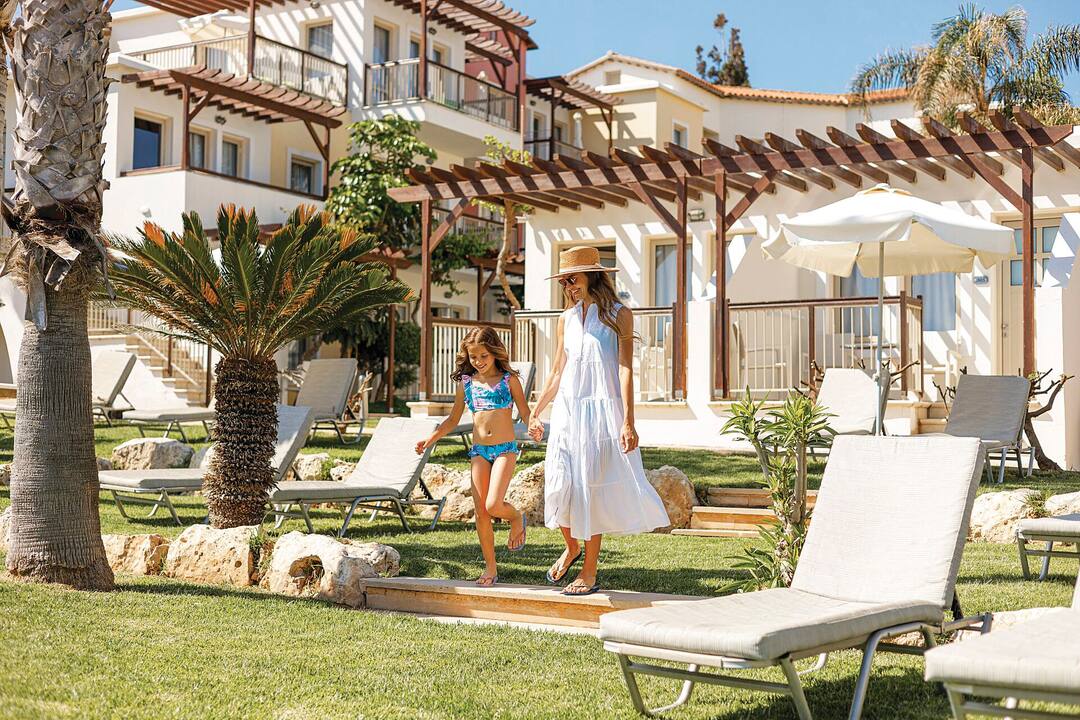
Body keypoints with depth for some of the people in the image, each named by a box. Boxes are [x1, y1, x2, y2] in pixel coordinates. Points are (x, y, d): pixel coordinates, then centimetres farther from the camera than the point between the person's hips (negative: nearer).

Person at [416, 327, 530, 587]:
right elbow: (453, 420, 17)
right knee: (480, 512, 1)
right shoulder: (466, 383, 8)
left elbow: (525, 412, 1)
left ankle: (517, 518, 16)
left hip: (505, 449, -3)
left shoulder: (509, 379, 0)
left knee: (493, 505, -19)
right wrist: (430, 439, 6)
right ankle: (490, 568, 11)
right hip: (479, 451, 4)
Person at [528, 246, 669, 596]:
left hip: (601, 410, -4)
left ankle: (589, 572, 9)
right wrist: (535, 412, 19)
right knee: (560, 485, 1)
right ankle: (571, 547, 28)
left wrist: (627, 421, -15)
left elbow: (625, 369, -9)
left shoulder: (619, 315, -3)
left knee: (592, 488, -1)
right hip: (567, 410, 4)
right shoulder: (567, 319, 11)